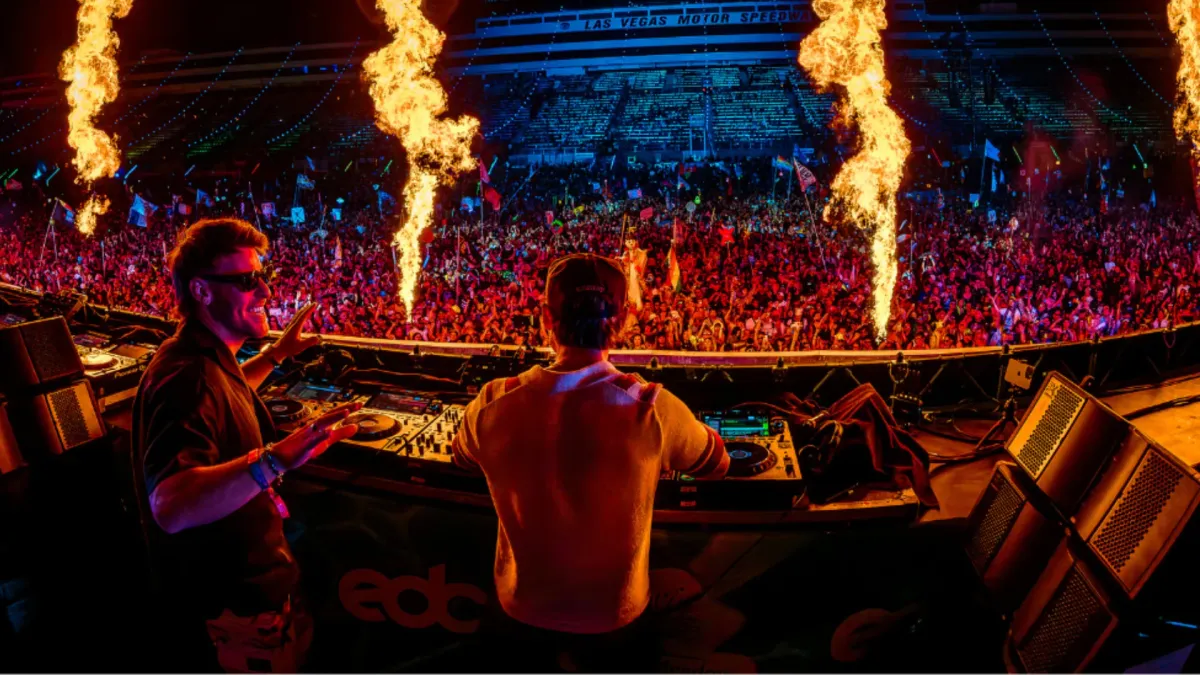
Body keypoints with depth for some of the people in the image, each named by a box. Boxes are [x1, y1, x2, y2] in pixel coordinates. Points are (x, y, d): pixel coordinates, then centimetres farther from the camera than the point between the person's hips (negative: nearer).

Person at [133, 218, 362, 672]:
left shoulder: (205, 357, 3)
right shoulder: (186, 376, -31)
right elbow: (171, 506, -45)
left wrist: (275, 355, 24)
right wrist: (275, 460, -58)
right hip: (232, 601, -10)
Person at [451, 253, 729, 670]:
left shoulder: (493, 405, -22)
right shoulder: (654, 410, -27)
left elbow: (462, 457, 3)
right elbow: (717, 464, -5)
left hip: (523, 612, 2)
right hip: (614, 619, -1)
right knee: (634, 651, 32)